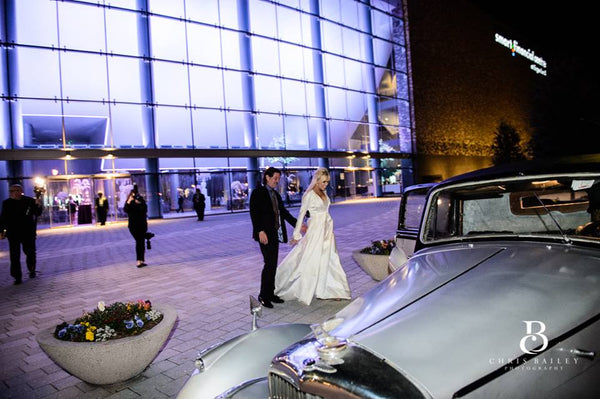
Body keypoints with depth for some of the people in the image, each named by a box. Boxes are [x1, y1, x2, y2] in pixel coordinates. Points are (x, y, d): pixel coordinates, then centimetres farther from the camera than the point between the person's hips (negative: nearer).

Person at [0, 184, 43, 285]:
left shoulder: (29, 201, -4)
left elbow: (37, 214, 0)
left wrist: (38, 206, -19)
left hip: (28, 232, -1)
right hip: (13, 234, 1)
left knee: (30, 252, 11)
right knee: (14, 256, -1)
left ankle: (32, 270, 34)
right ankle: (17, 277, 5)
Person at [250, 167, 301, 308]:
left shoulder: (276, 194, 17)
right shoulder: (258, 193, -6)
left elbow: (283, 211, 19)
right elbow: (254, 213, -13)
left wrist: (297, 224, 12)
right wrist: (260, 231, -21)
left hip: (275, 234, 8)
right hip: (265, 234, -8)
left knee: (273, 265, 10)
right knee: (270, 263, -10)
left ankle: (270, 293, 20)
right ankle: (263, 295, 1)